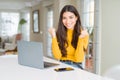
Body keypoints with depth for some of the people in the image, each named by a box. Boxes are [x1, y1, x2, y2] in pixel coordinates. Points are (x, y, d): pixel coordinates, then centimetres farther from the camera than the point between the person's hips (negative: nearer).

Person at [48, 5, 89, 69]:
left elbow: (78, 59, -12)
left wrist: (81, 38, -21)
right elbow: (57, 56, -8)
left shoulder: (83, 34, -5)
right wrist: (54, 36, -14)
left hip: (75, 66, -2)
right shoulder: (59, 33, 0)